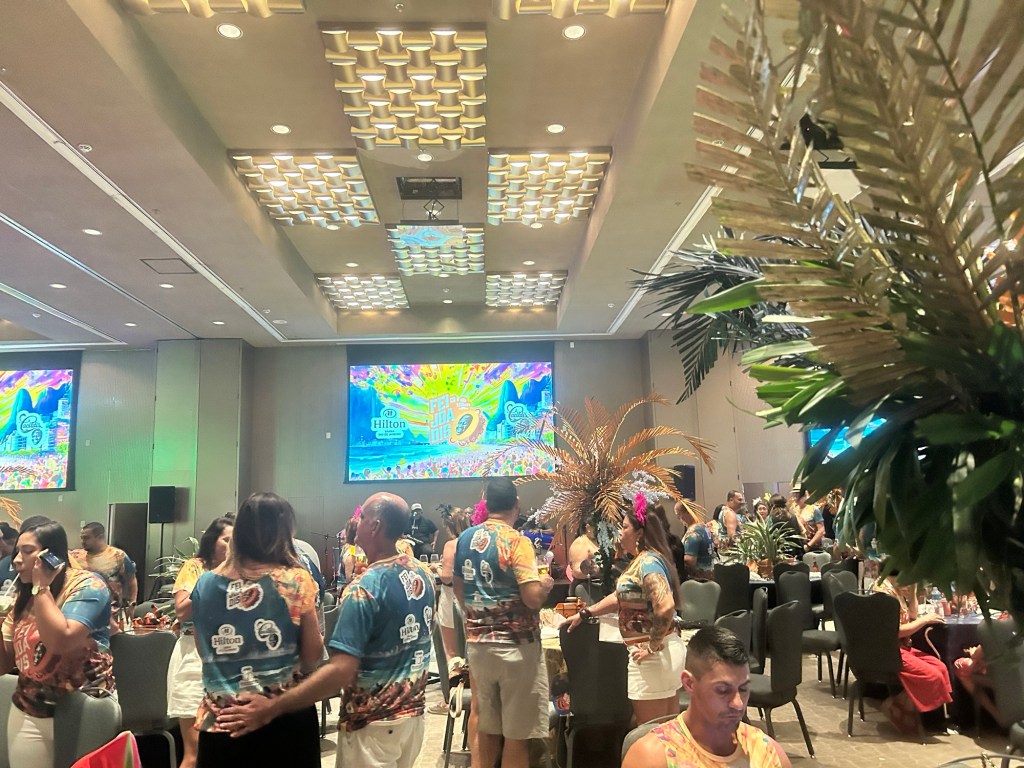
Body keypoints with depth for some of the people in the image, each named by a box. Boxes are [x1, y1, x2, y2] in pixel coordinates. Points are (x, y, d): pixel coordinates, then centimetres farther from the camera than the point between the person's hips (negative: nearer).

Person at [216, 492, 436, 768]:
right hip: (413, 713, 7)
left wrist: (271, 708, -28)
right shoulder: (423, 574, -1)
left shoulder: (364, 590, -24)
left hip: (373, 725, -7)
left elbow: (341, 671, -30)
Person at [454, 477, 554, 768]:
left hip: (477, 643, 7)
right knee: (518, 733, 4)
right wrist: (546, 584, -1)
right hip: (515, 646, -6)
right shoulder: (516, 541, -15)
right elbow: (533, 597, -22)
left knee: (486, 727, 18)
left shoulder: (465, 538, 5)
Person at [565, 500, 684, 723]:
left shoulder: (648, 562, -19)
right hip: (667, 650, 10)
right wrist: (584, 614, 23)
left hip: (656, 656, -10)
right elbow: (620, 598, 22)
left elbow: (666, 607, -32)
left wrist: (653, 647, -21)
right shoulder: (641, 560, 12)